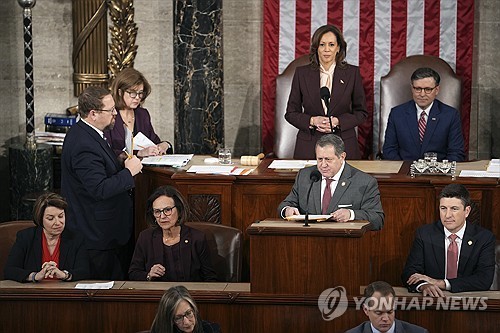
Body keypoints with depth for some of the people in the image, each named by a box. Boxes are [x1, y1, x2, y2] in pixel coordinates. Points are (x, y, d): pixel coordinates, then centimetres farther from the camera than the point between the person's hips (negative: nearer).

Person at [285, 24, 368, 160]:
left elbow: (361, 113, 6)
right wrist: (312, 121, -12)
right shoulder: (302, 73, 3)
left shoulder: (352, 73, 2)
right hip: (309, 147, 0)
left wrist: (338, 122, -11)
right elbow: (291, 113, 7)